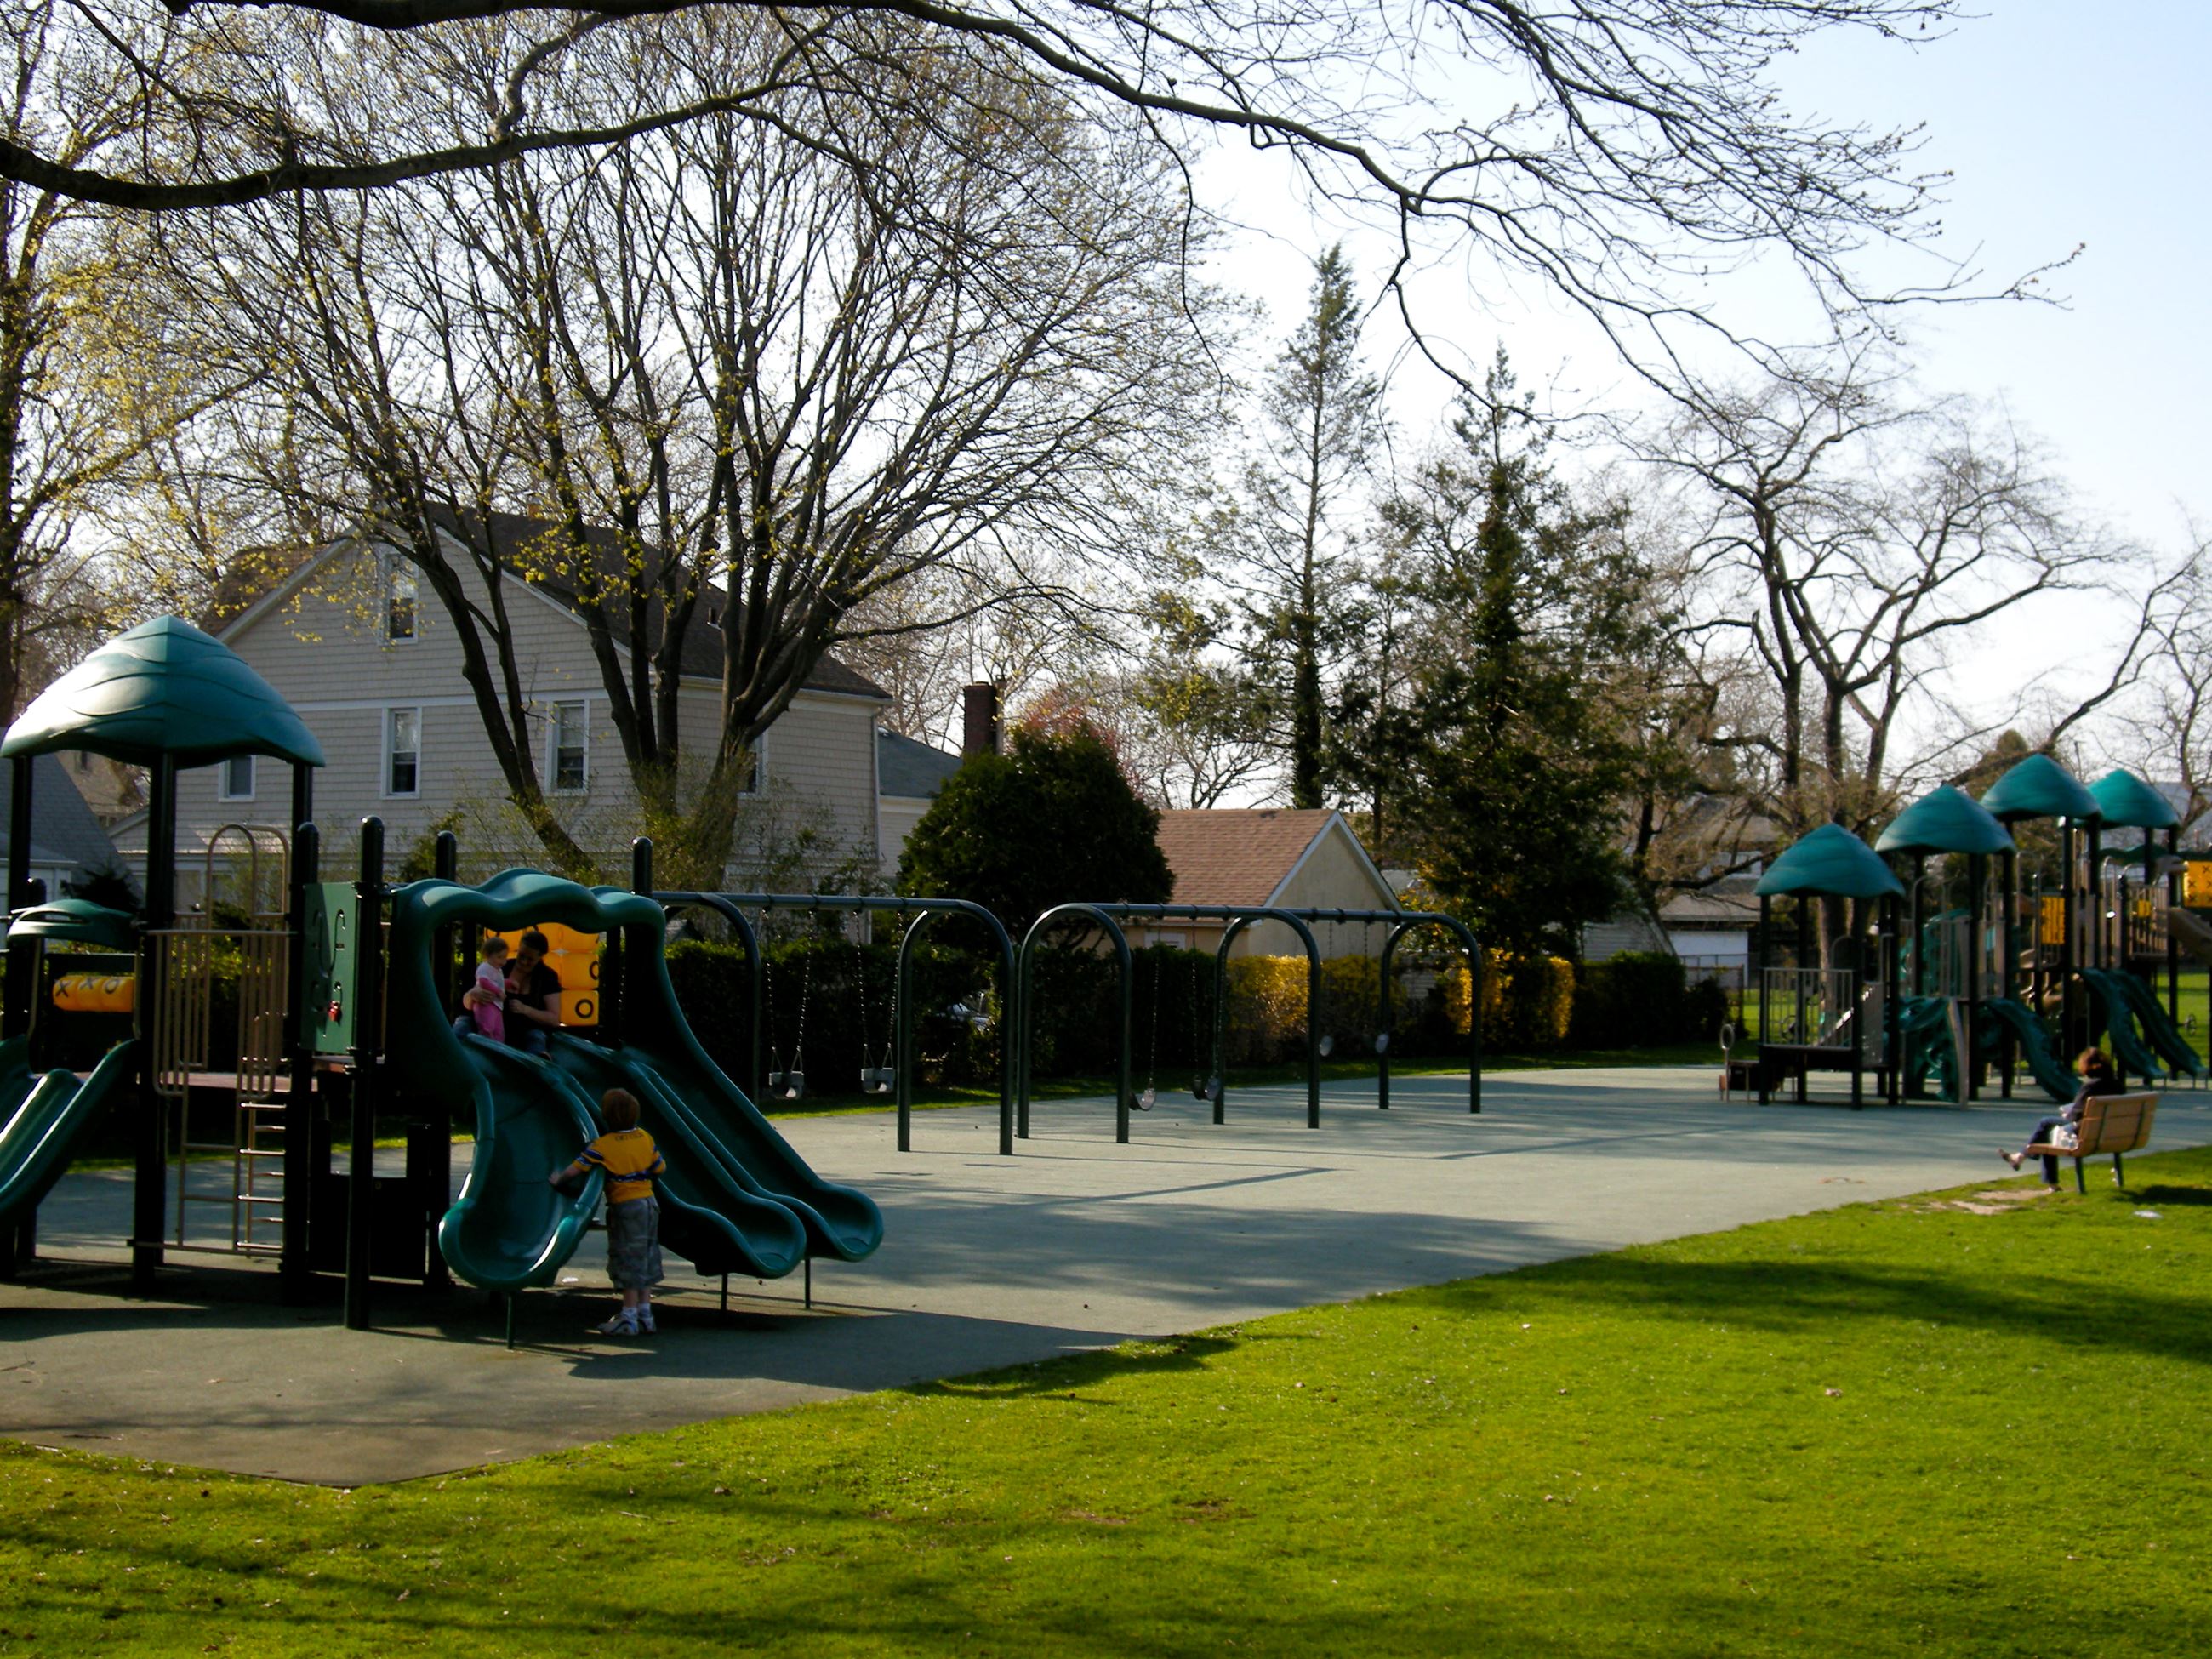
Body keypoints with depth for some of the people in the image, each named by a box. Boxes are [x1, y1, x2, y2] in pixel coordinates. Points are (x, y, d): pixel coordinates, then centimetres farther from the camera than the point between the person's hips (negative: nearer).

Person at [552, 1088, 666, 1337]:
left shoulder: (603, 1146, -15)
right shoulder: (645, 1138, 2)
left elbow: (575, 1170, -14)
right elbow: (660, 1167, 9)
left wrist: (558, 1179, 4)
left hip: (626, 1206, -6)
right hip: (649, 1203, 6)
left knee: (629, 1261, 1)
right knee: (646, 1259, 14)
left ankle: (628, 1318, 6)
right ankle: (645, 1314, 19)